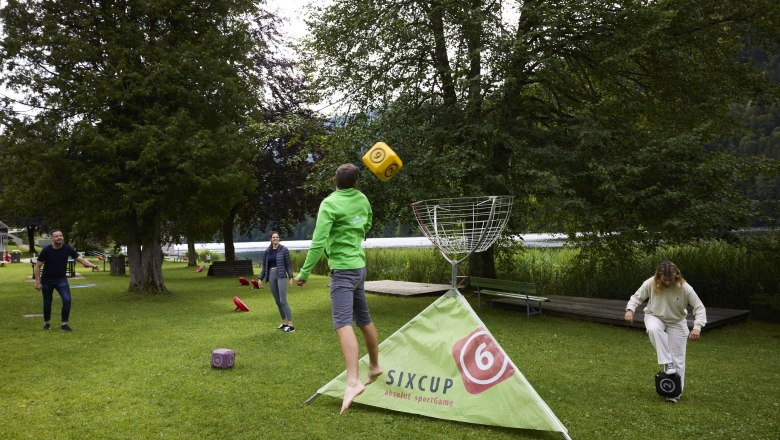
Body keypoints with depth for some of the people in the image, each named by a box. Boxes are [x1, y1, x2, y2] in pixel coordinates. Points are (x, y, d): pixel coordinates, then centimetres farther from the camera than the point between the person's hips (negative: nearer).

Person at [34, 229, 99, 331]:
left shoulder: (67, 249, -11)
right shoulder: (46, 250, -15)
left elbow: (80, 259, -13)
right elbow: (37, 266, -8)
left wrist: (92, 265, -31)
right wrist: (38, 282, -12)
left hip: (61, 279, 1)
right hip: (47, 280, -1)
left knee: (67, 300, -15)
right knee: (47, 303, 9)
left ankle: (64, 324, -5)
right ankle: (46, 323, 31)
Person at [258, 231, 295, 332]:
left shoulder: (284, 249, -3)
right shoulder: (267, 252, 9)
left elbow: (288, 264, -2)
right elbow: (264, 267, 13)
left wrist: (291, 277, -8)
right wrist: (260, 279, 5)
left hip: (281, 276, -5)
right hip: (271, 277, 5)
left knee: (283, 301, -12)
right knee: (277, 301, 9)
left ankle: (290, 325, -11)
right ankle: (284, 322, 21)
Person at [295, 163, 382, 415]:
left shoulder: (330, 203, -14)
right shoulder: (363, 201, 6)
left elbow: (318, 241, -19)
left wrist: (304, 273, -13)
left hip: (342, 269, -8)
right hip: (359, 266, 8)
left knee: (343, 323, -17)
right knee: (363, 319, 20)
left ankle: (353, 382, -28)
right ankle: (374, 366, 36)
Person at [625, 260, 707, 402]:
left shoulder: (684, 288, -23)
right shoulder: (650, 283, -20)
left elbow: (699, 308, -17)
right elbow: (637, 297, -6)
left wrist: (697, 327, -31)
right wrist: (630, 309, -26)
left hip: (676, 323, 0)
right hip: (655, 317, 0)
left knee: (678, 359, -1)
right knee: (653, 329, -39)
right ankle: (667, 363, -25)